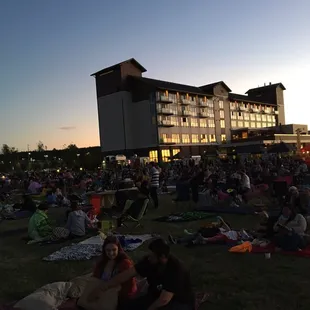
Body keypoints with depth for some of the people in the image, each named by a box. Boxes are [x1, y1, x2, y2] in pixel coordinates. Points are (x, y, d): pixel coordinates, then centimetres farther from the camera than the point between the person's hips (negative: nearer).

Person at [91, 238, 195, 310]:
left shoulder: (175, 269, -32)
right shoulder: (150, 261, -13)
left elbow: (164, 299, -34)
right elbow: (127, 274, -13)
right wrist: (101, 288, -14)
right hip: (156, 297, 6)